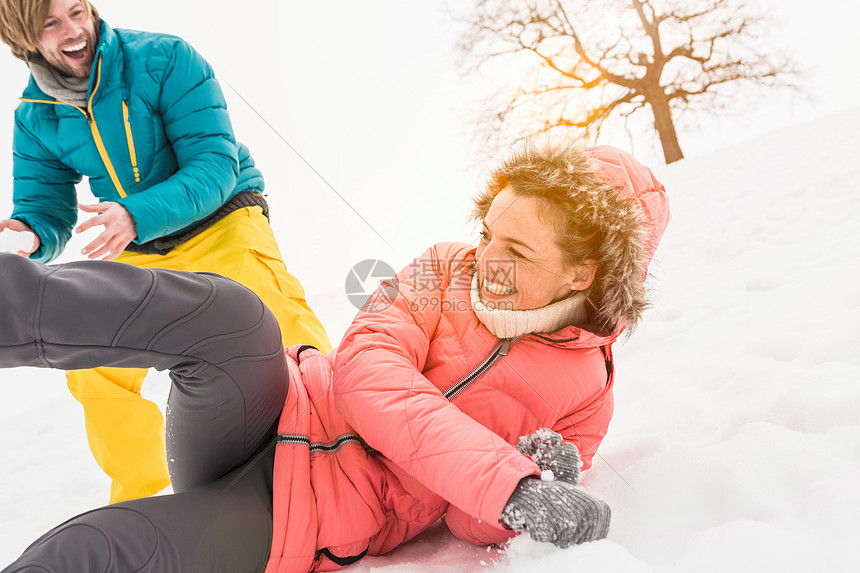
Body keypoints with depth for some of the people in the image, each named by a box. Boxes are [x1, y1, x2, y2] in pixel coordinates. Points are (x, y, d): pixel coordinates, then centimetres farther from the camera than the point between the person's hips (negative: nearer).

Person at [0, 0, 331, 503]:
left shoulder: (164, 59, -16)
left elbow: (215, 166, -22)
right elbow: (47, 209, 4)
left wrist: (137, 216, -38)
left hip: (221, 222, -5)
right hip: (138, 255, 5)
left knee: (278, 323, -31)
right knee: (94, 369, -2)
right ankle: (142, 491, 21)